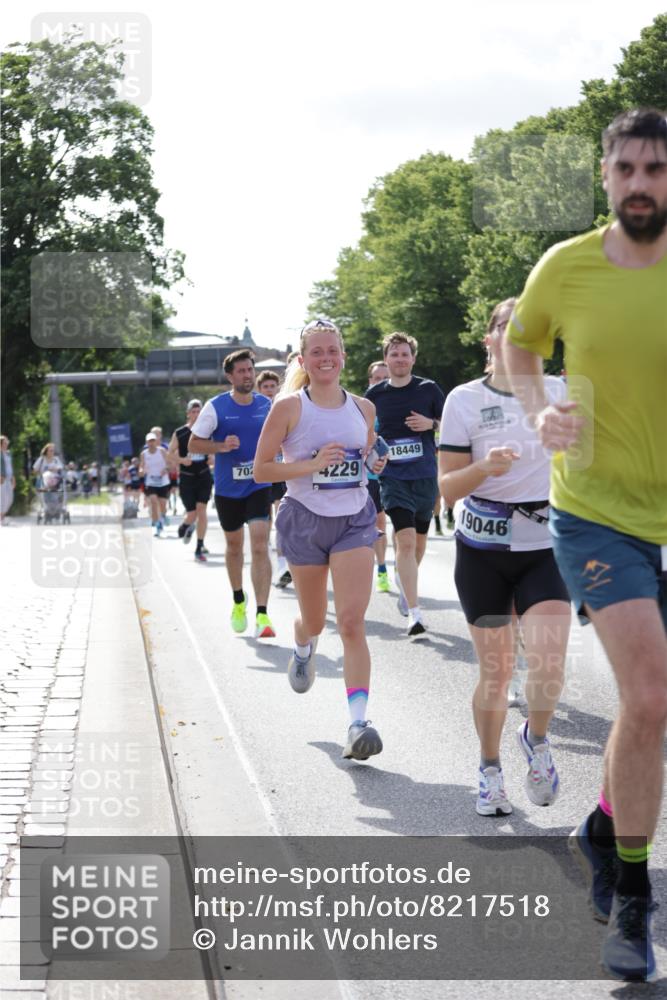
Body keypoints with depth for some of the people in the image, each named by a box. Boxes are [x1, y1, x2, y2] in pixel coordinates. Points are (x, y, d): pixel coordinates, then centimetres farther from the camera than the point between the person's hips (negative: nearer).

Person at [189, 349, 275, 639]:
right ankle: (239, 601, 40)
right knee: (234, 546, 16)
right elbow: (194, 444, -2)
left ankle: (262, 615, -18)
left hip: (260, 486, 0)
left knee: (260, 546, -15)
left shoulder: (267, 405, 1)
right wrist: (222, 446, -18)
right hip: (227, 488, 0)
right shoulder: (216, 406, -6)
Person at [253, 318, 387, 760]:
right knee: (314, 620, 14)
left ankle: (359, 722, -17)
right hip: (305, 520, -1)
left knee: (352, 621, -13)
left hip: (355, 520, 1)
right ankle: (303, 653, 53)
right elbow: (261, 469, -7)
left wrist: (375, 464, 2)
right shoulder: (289, 406, -6)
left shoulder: (363, 408, 5)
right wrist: (312, 464, -18)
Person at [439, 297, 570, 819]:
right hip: (483, 550, -1)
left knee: (548, 664, -16)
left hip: (547, 549, 1)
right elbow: (448, 488, -4)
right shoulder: (465, 400, -2)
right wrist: (485, 467, -23)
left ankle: (536, 738, 15)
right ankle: (491, 771, 25)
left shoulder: (563, 394, 2)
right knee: (496, 670, 2)